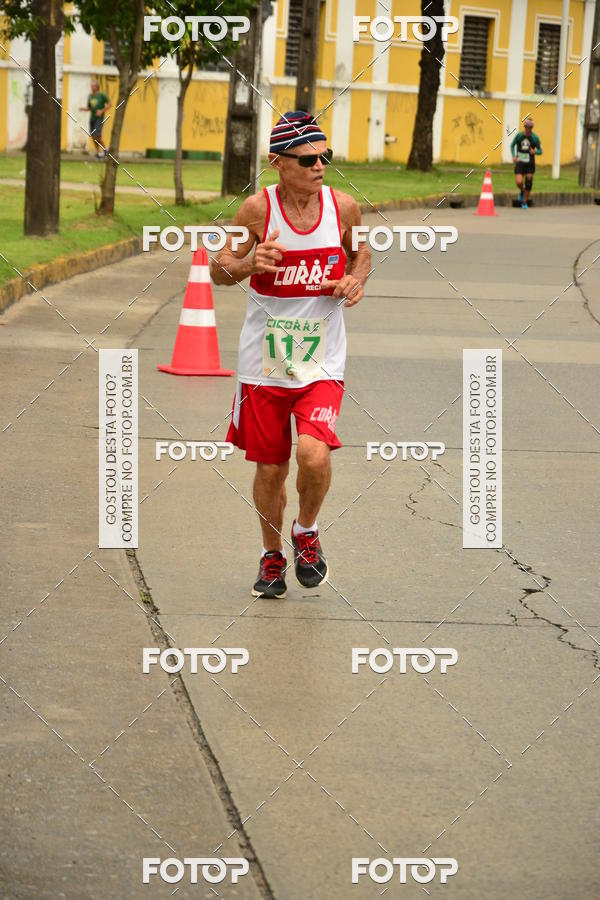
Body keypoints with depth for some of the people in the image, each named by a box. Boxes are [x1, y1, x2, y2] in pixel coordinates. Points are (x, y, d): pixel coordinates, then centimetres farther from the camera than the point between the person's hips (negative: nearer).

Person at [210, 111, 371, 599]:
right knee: (270, 467, 9)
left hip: (322, 362, 0)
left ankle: (306, 532, 11)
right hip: (265, 362, 0)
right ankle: (273, 555, 33)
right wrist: (249, 263, -22)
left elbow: (361, 253, 16)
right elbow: (219, 270, -1)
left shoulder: (343, 207, -4)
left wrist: (356, 279, -6)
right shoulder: (258, 209, -10)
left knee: (314, 455, -19)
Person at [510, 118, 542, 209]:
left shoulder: (535, 138, -3)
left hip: (530, 164, 0)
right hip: (520, 163, 0)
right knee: (519, 182, -13)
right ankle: (522, 191, 24)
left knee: (528, 183, -3)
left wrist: (535, 152, -17)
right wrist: (514, 155, -1)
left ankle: (525, 203, 14)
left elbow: (540, 151, 6)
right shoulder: (519, 135, 0)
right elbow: (512, 145, 14)